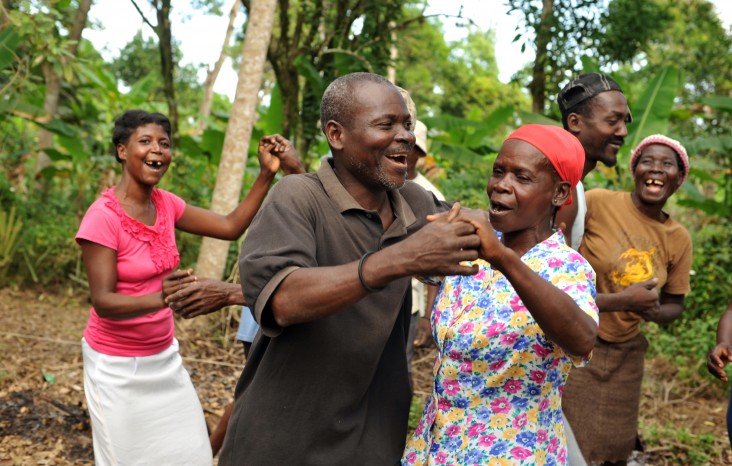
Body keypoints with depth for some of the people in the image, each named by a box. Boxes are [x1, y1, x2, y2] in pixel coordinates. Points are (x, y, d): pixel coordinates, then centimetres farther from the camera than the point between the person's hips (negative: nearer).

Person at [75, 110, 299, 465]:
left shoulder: (166, 204, -1)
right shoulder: (102, 217, -21)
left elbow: (231, 227, 0)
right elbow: (103, 302, -25)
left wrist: (266, 175, -10)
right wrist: (161, 298, -43)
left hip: (163, 356, 6)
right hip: (116, 363, -6)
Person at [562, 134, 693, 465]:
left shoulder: (679, 239, 2)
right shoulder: (597, 203, -13)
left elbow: (674, 304, 13)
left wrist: (655, 312, -10)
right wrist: (620, 301, -20)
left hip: (626, 354, 5)